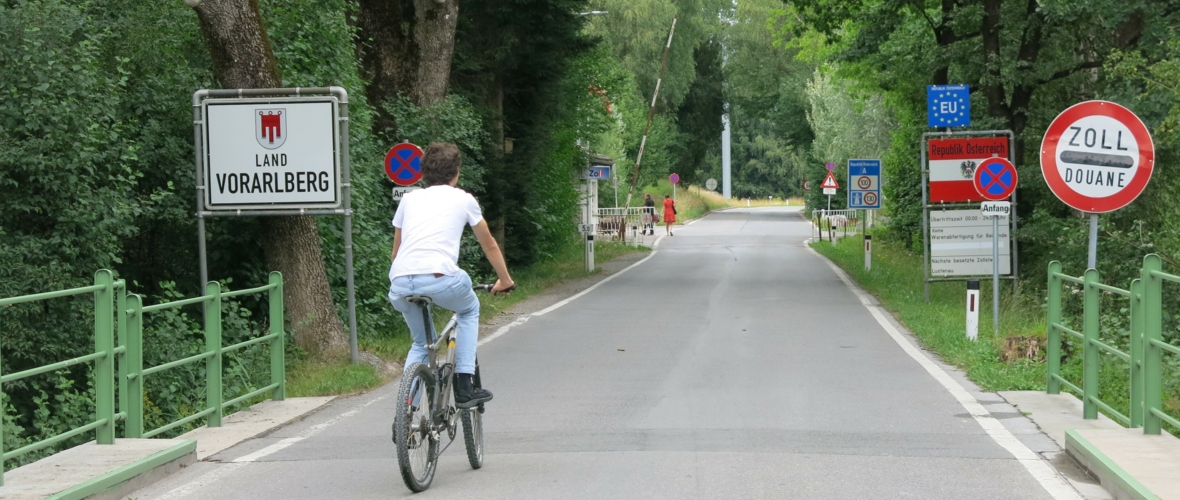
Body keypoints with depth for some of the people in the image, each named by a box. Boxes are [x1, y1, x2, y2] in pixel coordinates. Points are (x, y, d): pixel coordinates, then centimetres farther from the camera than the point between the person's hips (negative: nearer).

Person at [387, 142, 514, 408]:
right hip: (440, 278, -3)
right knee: (470, 309, 30)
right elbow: (489, 245, 31)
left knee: (420, 343, 28)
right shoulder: (463, 199, 19)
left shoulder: (409, 199, 26)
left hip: (400, 283, 3)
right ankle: (464, 386, 20)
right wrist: (505, 280, 45)